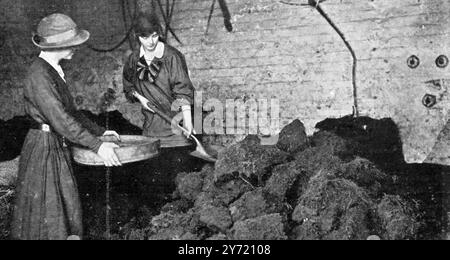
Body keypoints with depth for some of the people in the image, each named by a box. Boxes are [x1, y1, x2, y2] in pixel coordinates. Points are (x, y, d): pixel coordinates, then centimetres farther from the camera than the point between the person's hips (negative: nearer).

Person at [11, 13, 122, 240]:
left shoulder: (54, 70, 8)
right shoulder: (38, 75, -21)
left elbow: (69, 111, 16)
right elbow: (59, 119, -28)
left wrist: (99, 131, 13)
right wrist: (96, 145, -29)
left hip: (58, 147, 9)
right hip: (43, 147, -9)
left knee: (65, 209, 16)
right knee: (44, 211, 3)